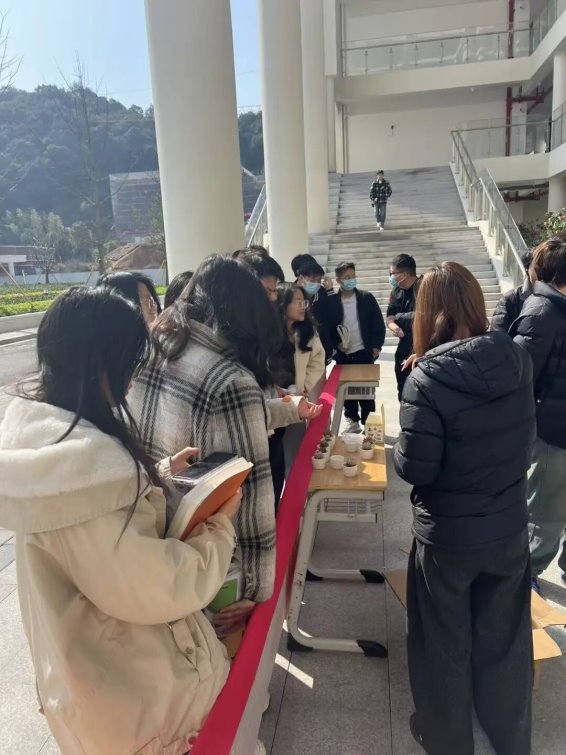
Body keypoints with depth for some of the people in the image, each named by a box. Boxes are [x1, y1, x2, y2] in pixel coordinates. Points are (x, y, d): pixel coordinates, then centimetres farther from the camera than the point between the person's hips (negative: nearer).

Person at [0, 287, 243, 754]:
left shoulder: (38, 424, -5)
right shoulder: (75, 459, -36)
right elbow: (154, 589, -31)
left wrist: (162, 473, 6)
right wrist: (220, 529, -17)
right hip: (130, 681, -9)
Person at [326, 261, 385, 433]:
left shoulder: (367, 298, 0)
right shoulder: (331, 301, -1)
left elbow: (378, 323, 1)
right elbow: (327, 327, 3)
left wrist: (377, 346, -4)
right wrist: (335, 345, -9)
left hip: (364, 352, -1)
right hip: (343, 354, 1)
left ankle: (369, 423, 14)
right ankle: (353, 421, 22)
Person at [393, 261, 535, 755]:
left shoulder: (429, 375, -24)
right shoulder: (519, 362, -7)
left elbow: (415, 467, -21)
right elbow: (524, 442, 7)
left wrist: (401, 448, -2)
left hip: (448, 535, -4)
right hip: (509, 527, 5)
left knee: (446, 644, 19)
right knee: (504, 639, 24)